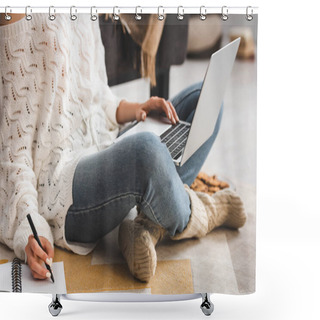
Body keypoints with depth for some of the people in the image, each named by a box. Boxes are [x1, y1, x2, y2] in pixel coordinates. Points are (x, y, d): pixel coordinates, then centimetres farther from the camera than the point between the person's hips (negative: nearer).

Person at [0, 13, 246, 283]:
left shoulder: (84, 19, 11)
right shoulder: (22, 26, -13)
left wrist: (135, 110, 2)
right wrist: (29, 228, -23)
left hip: (106, 154, 10)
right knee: (145, 149, -40)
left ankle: (148, 226, -16)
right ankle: (192, 218, -2)